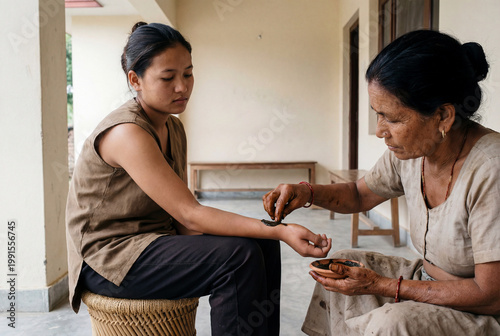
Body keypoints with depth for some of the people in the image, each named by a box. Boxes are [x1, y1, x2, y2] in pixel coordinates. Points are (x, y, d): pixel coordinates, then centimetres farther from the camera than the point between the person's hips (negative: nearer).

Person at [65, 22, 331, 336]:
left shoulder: (174, 127, 7)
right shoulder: (126, 133, -22)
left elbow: (180, 213, 3)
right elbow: (189, 214, -27)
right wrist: (282, 231, -30)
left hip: (156, 238, 8)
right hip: (108, 258, -8)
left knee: (264, 244, -4)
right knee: (239, 255, -25)